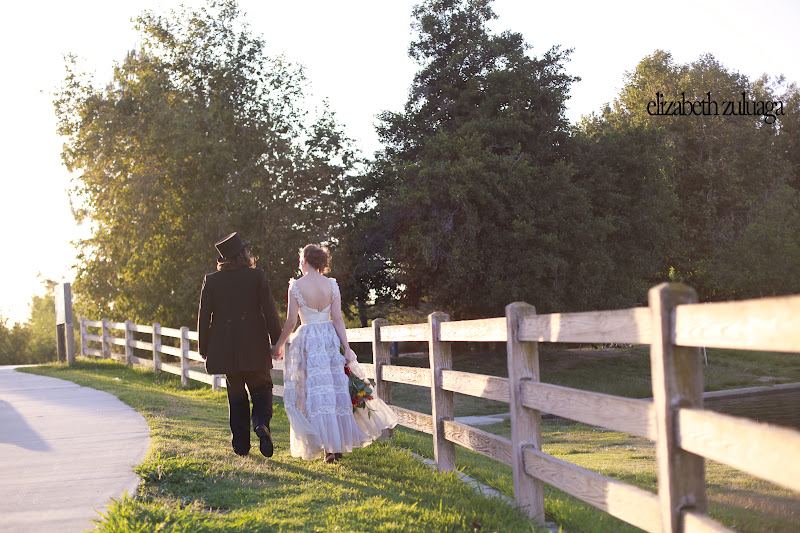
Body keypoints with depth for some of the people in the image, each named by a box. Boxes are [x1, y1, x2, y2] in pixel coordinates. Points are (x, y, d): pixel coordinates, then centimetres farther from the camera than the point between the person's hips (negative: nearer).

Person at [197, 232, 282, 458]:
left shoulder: (211, 281, 1)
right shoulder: (257, 276, -4)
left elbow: (204, 317, 3)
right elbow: (269, 311, -6)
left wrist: (204, 349, 10)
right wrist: (277, 341, 1)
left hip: (226, 350, 2)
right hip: (254, 348, -2)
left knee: (236, 396, 13)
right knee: (262, 390, 12)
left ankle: (240, 444, 10)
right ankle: (261, 423, -16)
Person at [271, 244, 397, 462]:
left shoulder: (296, 286, -8)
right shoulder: (332, 285, 1)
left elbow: (291, 322, -7)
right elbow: (338, 319, -4)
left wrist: (279, 345, 6)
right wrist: (346, 348, -3)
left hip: (308, 340, -3)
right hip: (331, 338, 3)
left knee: (317, 393, 3)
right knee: (337, 390, 12)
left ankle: (329, 447, 0)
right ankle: (339, 444, 15)